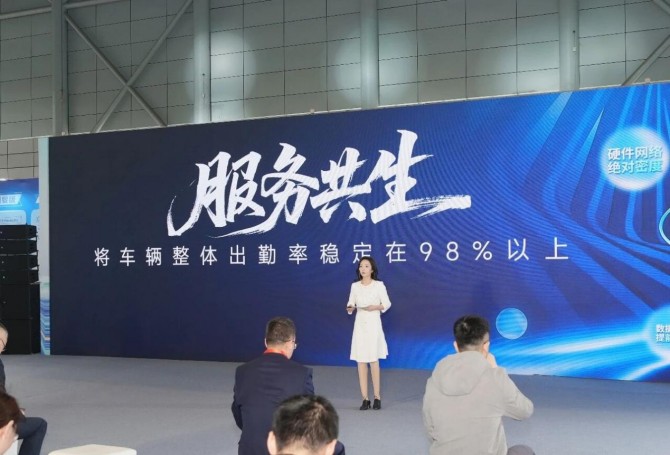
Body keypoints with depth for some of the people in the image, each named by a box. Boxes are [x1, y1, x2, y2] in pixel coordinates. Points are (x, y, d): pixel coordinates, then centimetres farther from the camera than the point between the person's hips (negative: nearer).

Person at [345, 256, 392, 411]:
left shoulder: (379, 285, -3)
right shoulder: (355, 286, 6)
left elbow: (387, 304, 1)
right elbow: (351, 303, 8)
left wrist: (375, 307, -16)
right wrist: (350, 308, -14)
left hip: (374, 324, -3)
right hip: (359, 324, 3)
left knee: (374, 361, -3)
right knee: (361, 361, 1)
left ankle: (377, 397, 6)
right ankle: (365, 398, 6)